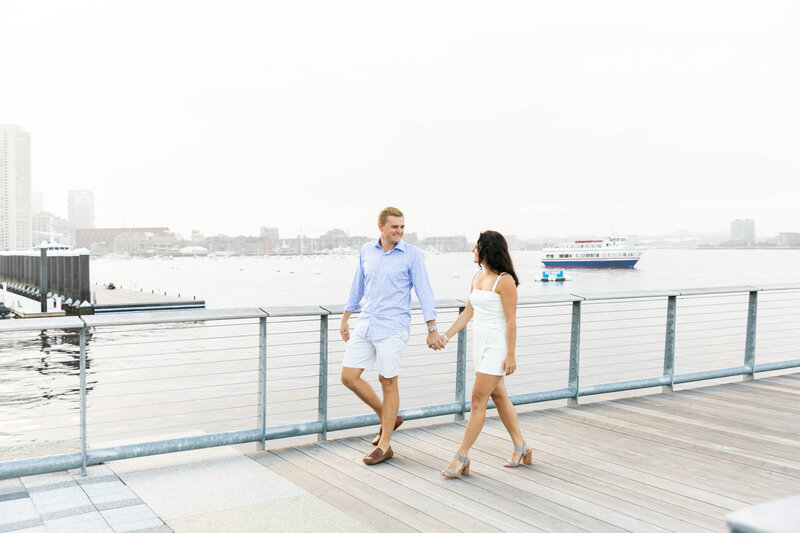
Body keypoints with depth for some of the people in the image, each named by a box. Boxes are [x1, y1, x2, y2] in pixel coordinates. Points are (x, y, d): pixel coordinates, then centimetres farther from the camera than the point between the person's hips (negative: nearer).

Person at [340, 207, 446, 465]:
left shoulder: (412, 255, -6)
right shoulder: (367, 251, 8)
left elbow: (424, 292, -7)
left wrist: (432, 330, -9)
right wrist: (344, 320, 21)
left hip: (393, 327, -5)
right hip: (366, 325, 5)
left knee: (388, 383, 1)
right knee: (349, 376, 2)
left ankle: (384, 445, 14)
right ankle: (387, 418, 22)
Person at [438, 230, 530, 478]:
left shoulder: (504, 281, -15)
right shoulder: (477, 278, 10)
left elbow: (511, 320, -15)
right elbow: (468, 312, 16)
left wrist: (511, 355, -16)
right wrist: (446, 336, 12)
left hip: (497, 346, -9)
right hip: (481, 345, 9)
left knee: (478, 400, -6)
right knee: (498, 396, 15)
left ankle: (462, 457, 0)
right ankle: (520, 447, 28)